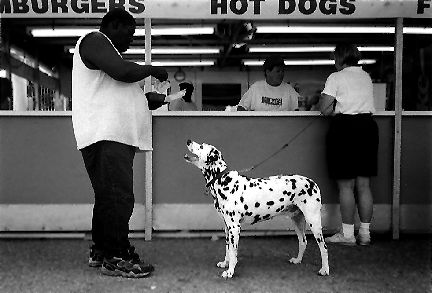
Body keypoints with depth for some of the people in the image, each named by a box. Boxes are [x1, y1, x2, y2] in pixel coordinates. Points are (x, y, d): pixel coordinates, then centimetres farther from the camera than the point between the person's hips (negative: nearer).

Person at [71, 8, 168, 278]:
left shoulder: (103, 47, 28)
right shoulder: (95, 41, -3)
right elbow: (123, 72, -19)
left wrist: (148, 97, 24)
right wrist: (152, 70, -3)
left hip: (115, 136, 11)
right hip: (105, 136, -11)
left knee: (109, 197, 14)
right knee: (118, 198, -11)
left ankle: (101, 251, 22)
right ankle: (115, 258, -5)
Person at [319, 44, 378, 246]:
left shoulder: (336, 77, -4)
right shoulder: (366, 77, 14)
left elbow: (324, 109, -9)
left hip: (345, 127, -6)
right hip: (368, 125, 6)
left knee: (346, 185, -1)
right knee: (364, 185, 9)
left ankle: (347, 234, 4)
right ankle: (365, 233, 14)